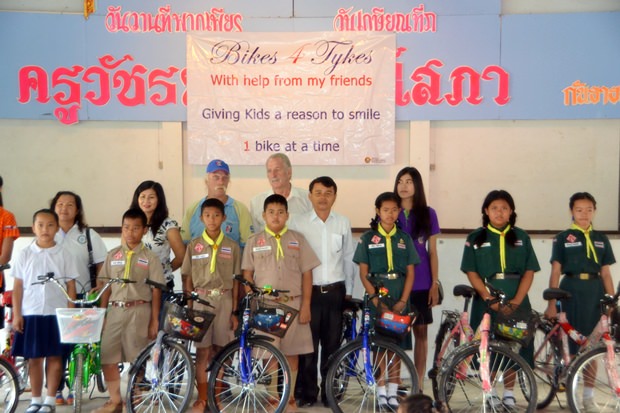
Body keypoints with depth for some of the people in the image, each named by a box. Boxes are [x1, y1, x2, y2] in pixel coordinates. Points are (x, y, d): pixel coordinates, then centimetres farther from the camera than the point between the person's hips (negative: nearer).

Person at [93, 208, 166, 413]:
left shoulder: (150, 257, 1)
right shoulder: (113, 255, 10)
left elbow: (156, 291, -1)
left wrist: (154, 321, -4)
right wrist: (101, 313, 6)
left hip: (138, 310, -3)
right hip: (115, 310, 3)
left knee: (136, 359, 2)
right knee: (107, 357, 1)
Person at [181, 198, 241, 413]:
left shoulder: (232, 246, 2)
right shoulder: (194, 245, 1)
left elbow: (235, 281, 4)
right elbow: (187, 279, 5)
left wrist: (234, 311, 1)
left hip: (224, 300, 1)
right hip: (201, 300, 0)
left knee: (219, 351, 5)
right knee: (202, 351, 0)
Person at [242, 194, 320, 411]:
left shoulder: (298, 239, 3)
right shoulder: (254, 241, 3)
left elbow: (307, 274, 2)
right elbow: (247, 275, 5)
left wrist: (306, 305, -3)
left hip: (293, 304, 1)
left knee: (291, 351, 6)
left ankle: (290, 397, 20)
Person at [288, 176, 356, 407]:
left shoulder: (343, 223, 6)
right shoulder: (298, 223, -1)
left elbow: (348, 258, 11)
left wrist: (349, 291, 11)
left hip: (335, 291, 2)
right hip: (308, 291, -2)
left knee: (332, 345, 9)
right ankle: (307, 392, 16)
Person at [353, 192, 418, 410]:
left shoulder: (404, 239, 8)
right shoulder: (367, 238, 3)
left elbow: (410, 273, 6)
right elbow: (363, 273, 0)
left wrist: (403, 300, -6)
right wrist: (376, 299, -11)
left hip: (399, 299, 2)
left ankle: (393, 392, 13)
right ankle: (381, 392, 9)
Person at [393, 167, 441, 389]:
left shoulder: (427, 214, 5)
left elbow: (432, 252, 7)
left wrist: (435, 284, 1)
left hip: (421, 285, 0)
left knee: (421, 331, 5)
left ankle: (418, 383, 14)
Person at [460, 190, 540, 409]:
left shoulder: (521, 237, 8)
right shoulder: (476, 238, 3)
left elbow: (529, 272, 3)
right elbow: (472, 272, -2)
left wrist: (516, 300, -11)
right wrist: (490, 298, -14)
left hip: (515, 301, 1)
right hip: (487, 300, -1)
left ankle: (509, 392, 19)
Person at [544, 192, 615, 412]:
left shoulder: (601, 239, 10)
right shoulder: (563, 238, 2)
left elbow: (606, 273, 10)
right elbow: (555, 272, 0)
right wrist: (551, 303, -6)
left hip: (595, 292, 3)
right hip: (572, 291, -2)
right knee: (574, 343, 1)